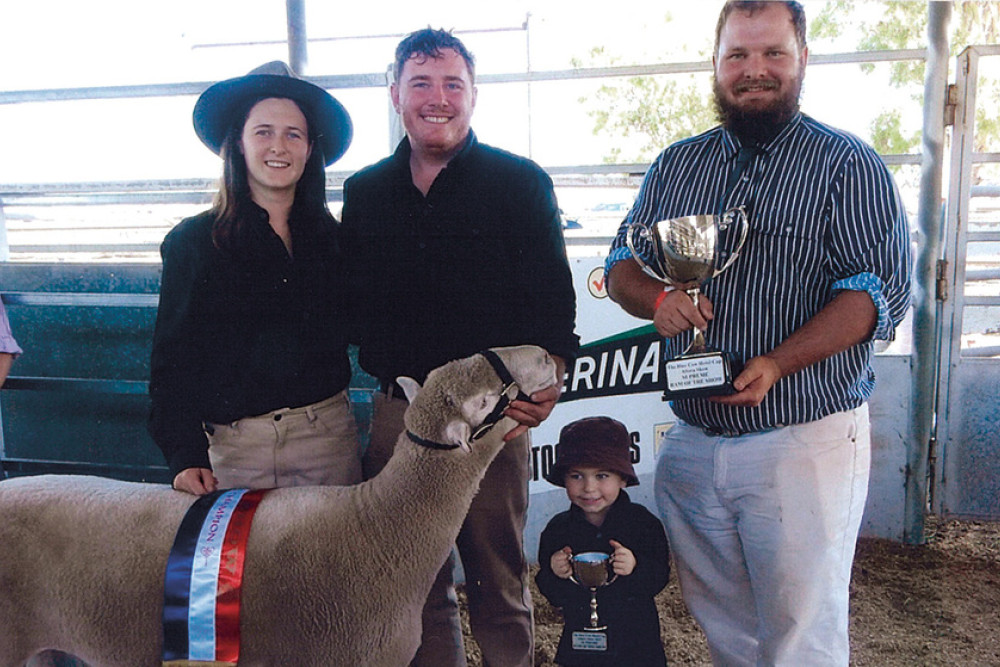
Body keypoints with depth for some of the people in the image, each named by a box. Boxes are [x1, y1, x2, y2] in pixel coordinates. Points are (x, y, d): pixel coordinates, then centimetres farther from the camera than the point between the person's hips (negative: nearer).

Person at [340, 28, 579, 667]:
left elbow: (554, 302, -4)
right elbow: (355, 301, 14)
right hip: (398, 409, 3)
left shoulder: (521, 183, 1)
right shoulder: (364, 193, 11)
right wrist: (389, 374, 4)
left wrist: (540, 387, -17)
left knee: (499, 579, 9)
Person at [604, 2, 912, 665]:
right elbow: (622, 263, 12)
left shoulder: (848, 163, -2)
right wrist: (656, 298, -11)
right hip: (693, 439, 5)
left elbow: (880, 288, -11)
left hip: (805, 440, -4)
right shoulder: (676, 165, 12)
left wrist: (776, 364, -23)